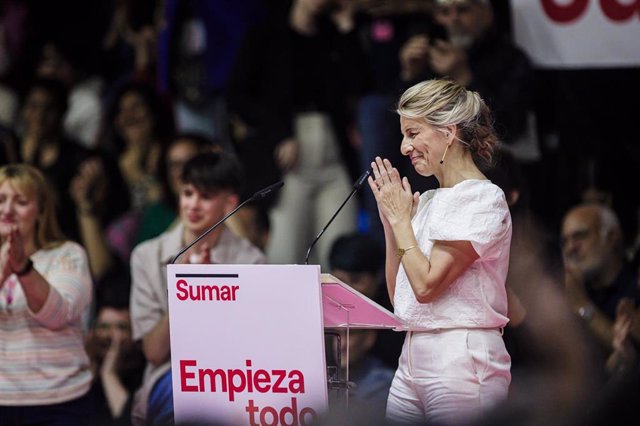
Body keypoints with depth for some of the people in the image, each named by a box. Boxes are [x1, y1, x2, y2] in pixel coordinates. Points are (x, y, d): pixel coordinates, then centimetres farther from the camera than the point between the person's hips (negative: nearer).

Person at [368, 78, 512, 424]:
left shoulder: (483, 199, -9)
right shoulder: (428, 201, 15)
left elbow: (426, 285, -17)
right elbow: (398, 294, 16)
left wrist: (401, 218, -6)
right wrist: (390, 221, 10)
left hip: (461, 361, -8)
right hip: (414, 356, 8)